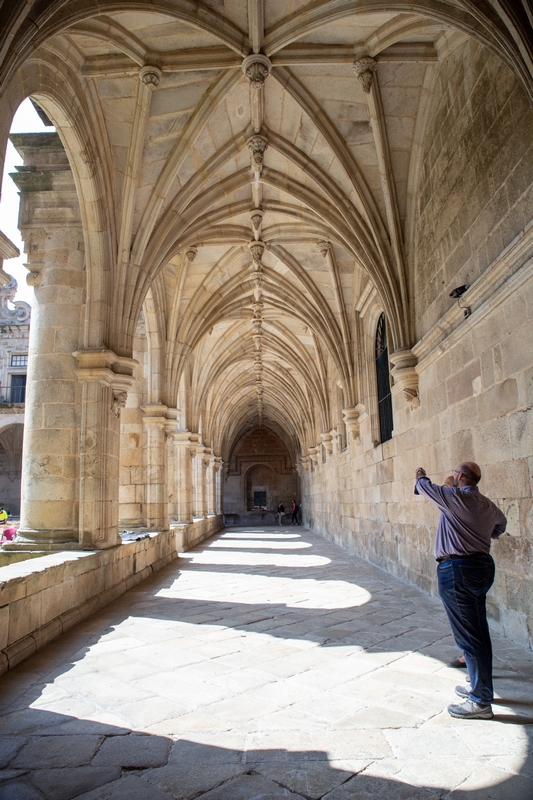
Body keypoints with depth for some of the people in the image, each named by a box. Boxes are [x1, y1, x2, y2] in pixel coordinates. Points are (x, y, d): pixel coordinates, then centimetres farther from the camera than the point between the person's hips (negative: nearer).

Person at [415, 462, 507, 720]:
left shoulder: (456, 497, -14)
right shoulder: (488, 506, 10)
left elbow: (425, 488, 0)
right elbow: (500, 527, 30)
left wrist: (421, 477, 21)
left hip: (458, 570, -9)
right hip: (483, 566, 9)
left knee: (469, 637, -3)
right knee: (479, 633, 18)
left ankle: (481, 702, 5)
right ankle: (480, 687, 32)